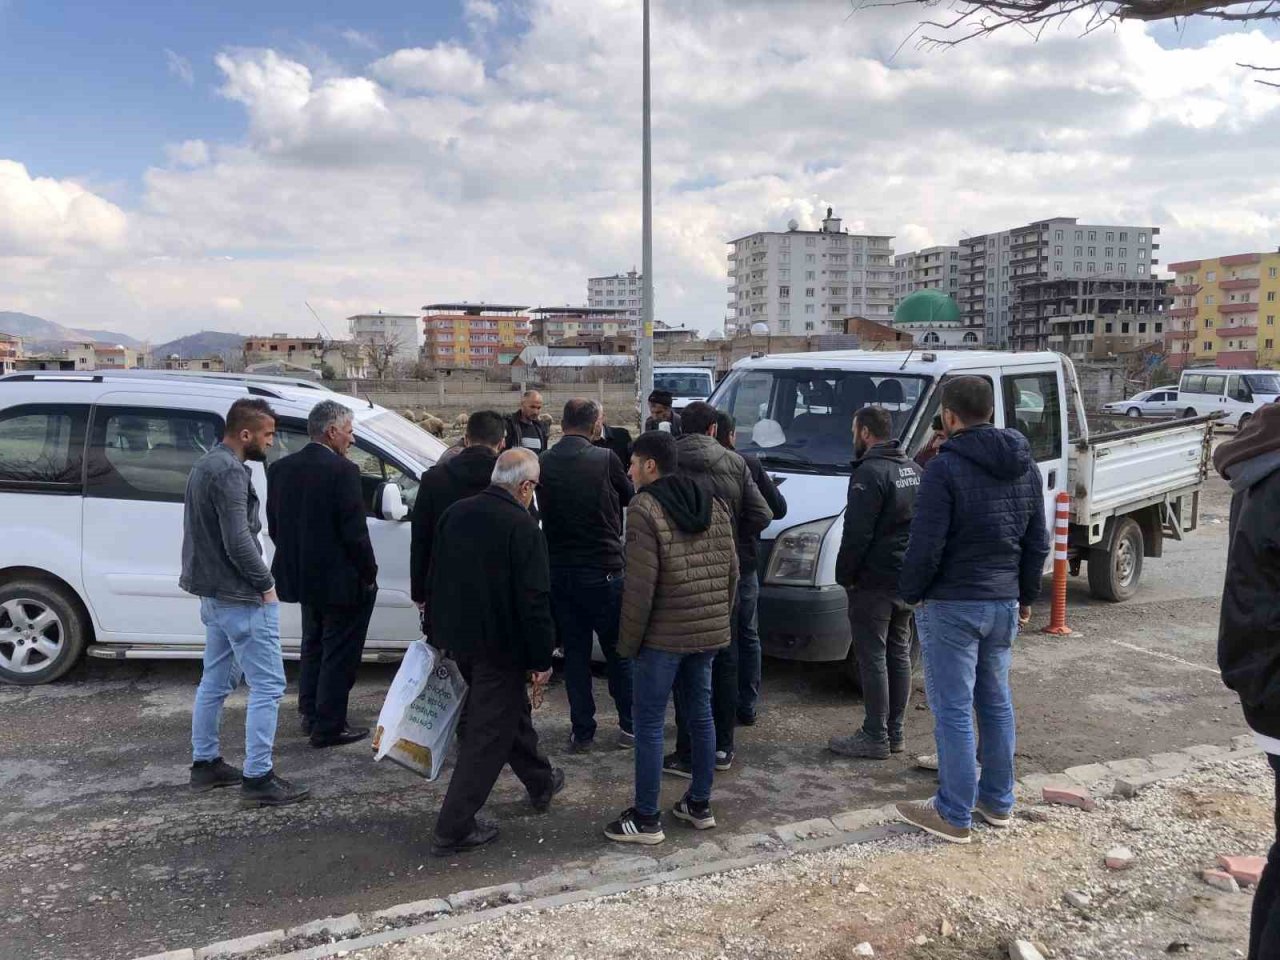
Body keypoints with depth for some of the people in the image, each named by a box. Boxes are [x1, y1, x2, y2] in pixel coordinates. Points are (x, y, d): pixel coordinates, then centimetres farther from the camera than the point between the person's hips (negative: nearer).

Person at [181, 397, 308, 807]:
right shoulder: (230, 471, -19)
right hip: (241, 598, -10)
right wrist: (266, 583, -13)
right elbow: (238, 540, -25)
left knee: (215, 682, 19)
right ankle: (258, 778, -1)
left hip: (214, 595, 11)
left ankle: (205, 764, 29)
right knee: (267, 687, -4)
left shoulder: (205, 465, 13)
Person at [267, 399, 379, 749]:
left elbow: (274, 527, 9)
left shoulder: (281, 468, 2)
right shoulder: (342, 471, -20)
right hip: (339, 581, -8)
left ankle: (311, 714, 33)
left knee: (313, 646, 23)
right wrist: (370, 575, -7)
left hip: (302, 576, 8)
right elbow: (354, 532, -19)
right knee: (339, 654, 5)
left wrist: (297, 561, 18)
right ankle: (328, 727, 11)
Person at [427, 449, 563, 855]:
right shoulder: (522, 526, -19)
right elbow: (534, 600, -20)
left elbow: (435, 577, 12)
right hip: (501, 643, -8)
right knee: (488, 733, 1)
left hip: (458, 636, 8)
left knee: (511, 708, 25)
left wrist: (438, 629, 22)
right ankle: (453, 829, 5)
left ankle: (541, 782, 42)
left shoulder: (455, 513, 4)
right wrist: (542, 658, -12)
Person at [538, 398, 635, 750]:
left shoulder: (544, 464, -3)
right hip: (603, 569, -3)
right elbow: (629, 497, 4)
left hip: (559, 570, 3)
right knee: (618, 650, 11)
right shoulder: (605, 459, -13)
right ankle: (629, 725, 19)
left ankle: (582, 731, 16)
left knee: (575, 652, 12)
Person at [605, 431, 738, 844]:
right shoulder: (714, 504, 9)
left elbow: (640, 585, -16)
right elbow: (731, 571, 11)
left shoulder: (645, 509, -13)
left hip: (664, 635, -7)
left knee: (649, 723, 3)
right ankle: (699, 805, 27)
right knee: (700, 715, 17)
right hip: (709, 633, 7)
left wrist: (628, 641, -7)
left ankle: (646, 819, 10)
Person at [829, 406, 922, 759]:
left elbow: (857, 534, -21)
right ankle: (894, 732, 22)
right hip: (905, 580, 9)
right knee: (898, 654, 14)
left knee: (873, 658, -3)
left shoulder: (870, 473, -17)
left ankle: (875, 737, 2)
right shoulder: (912, 469, 13)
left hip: (874, 581, -9)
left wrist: (844, 575, -10)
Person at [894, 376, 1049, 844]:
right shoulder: (1025, 466, 8)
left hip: (951, 604, -7)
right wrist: (1026, 596, 21)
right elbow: (1038, 542, 13)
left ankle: (954, 815, 7)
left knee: (953, 710, -1)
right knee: (996, 703, 17)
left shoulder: (946, 467, -16)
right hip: (1004, 603, 8)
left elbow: (926, 546, -18)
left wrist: (909, 593, -3)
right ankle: (998, 801, 28)